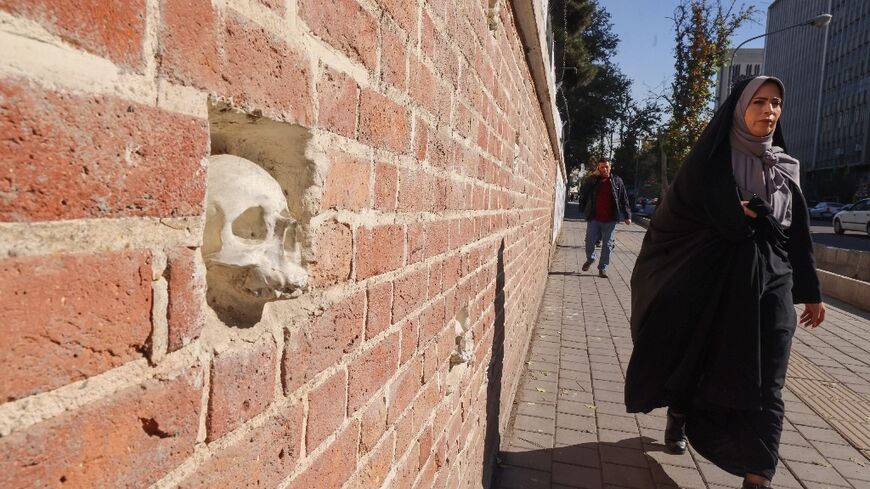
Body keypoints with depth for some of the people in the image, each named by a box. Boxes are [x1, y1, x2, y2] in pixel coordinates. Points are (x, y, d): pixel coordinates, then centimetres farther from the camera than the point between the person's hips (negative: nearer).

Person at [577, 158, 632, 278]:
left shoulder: (617, 181, 6)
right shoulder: (593, 181, 6)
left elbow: (624, 200, 7)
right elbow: (582, 192, -11)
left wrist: (627, 216, 2)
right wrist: (593, 176, -12)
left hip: (610, 220, 0)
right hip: (594, 218, 0)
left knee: (607, 245, 2)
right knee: (590, 241, 0)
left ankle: (603, 268, 11)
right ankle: (590, 259, 28)